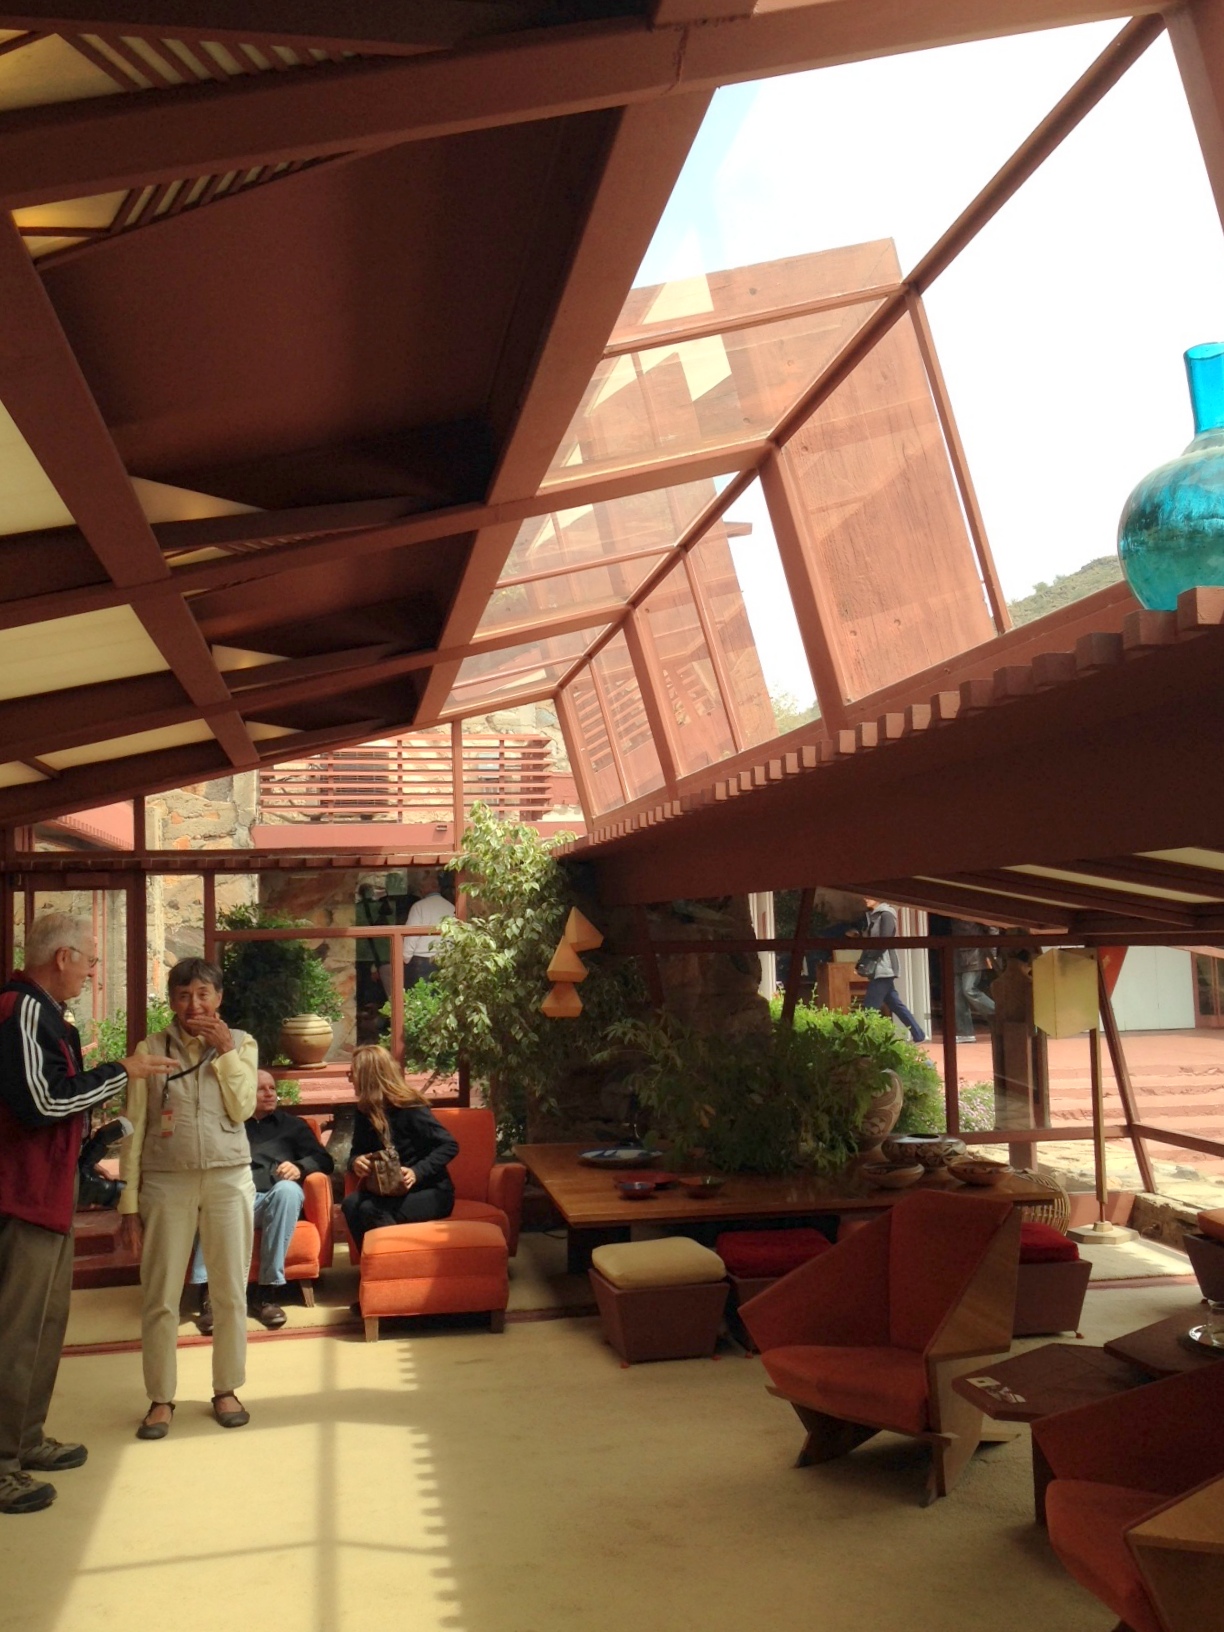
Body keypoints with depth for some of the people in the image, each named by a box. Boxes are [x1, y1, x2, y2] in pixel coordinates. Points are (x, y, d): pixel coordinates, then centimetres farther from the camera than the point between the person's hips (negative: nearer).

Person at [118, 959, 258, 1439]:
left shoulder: (241, 1044, 4)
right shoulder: (150, 1049, 1)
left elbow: (241, 1109, -8)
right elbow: (135, 1128, 1)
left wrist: (226, 1050, -12)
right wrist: (129, 1205, -2)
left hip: (228, 1180, 1)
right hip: (166, 1183, 0)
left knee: (230, 1293, 7)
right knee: (160, 1297, 3)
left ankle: (226, 1390, 23)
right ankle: (160, 1398, 18)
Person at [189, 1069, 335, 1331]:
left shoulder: (293, 1125, 28)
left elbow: (323, 1160, 16)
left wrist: (299, 1167, -5)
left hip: (276, 1198, 0)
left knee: (287, 1188, -37)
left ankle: (268, 1291, -33)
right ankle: (209, 1292, -42)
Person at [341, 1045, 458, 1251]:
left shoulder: (410, 1108, -15)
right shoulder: (364, 1112, 5)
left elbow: (450, 1145, -16)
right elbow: (357, 1152, 15)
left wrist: (417, 1172, -28)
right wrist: (356, 1162, -10)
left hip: (431, 1191, -6)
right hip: (390, 1191, 6)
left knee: (372, 1209, -31)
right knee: (351, 1203, -24)